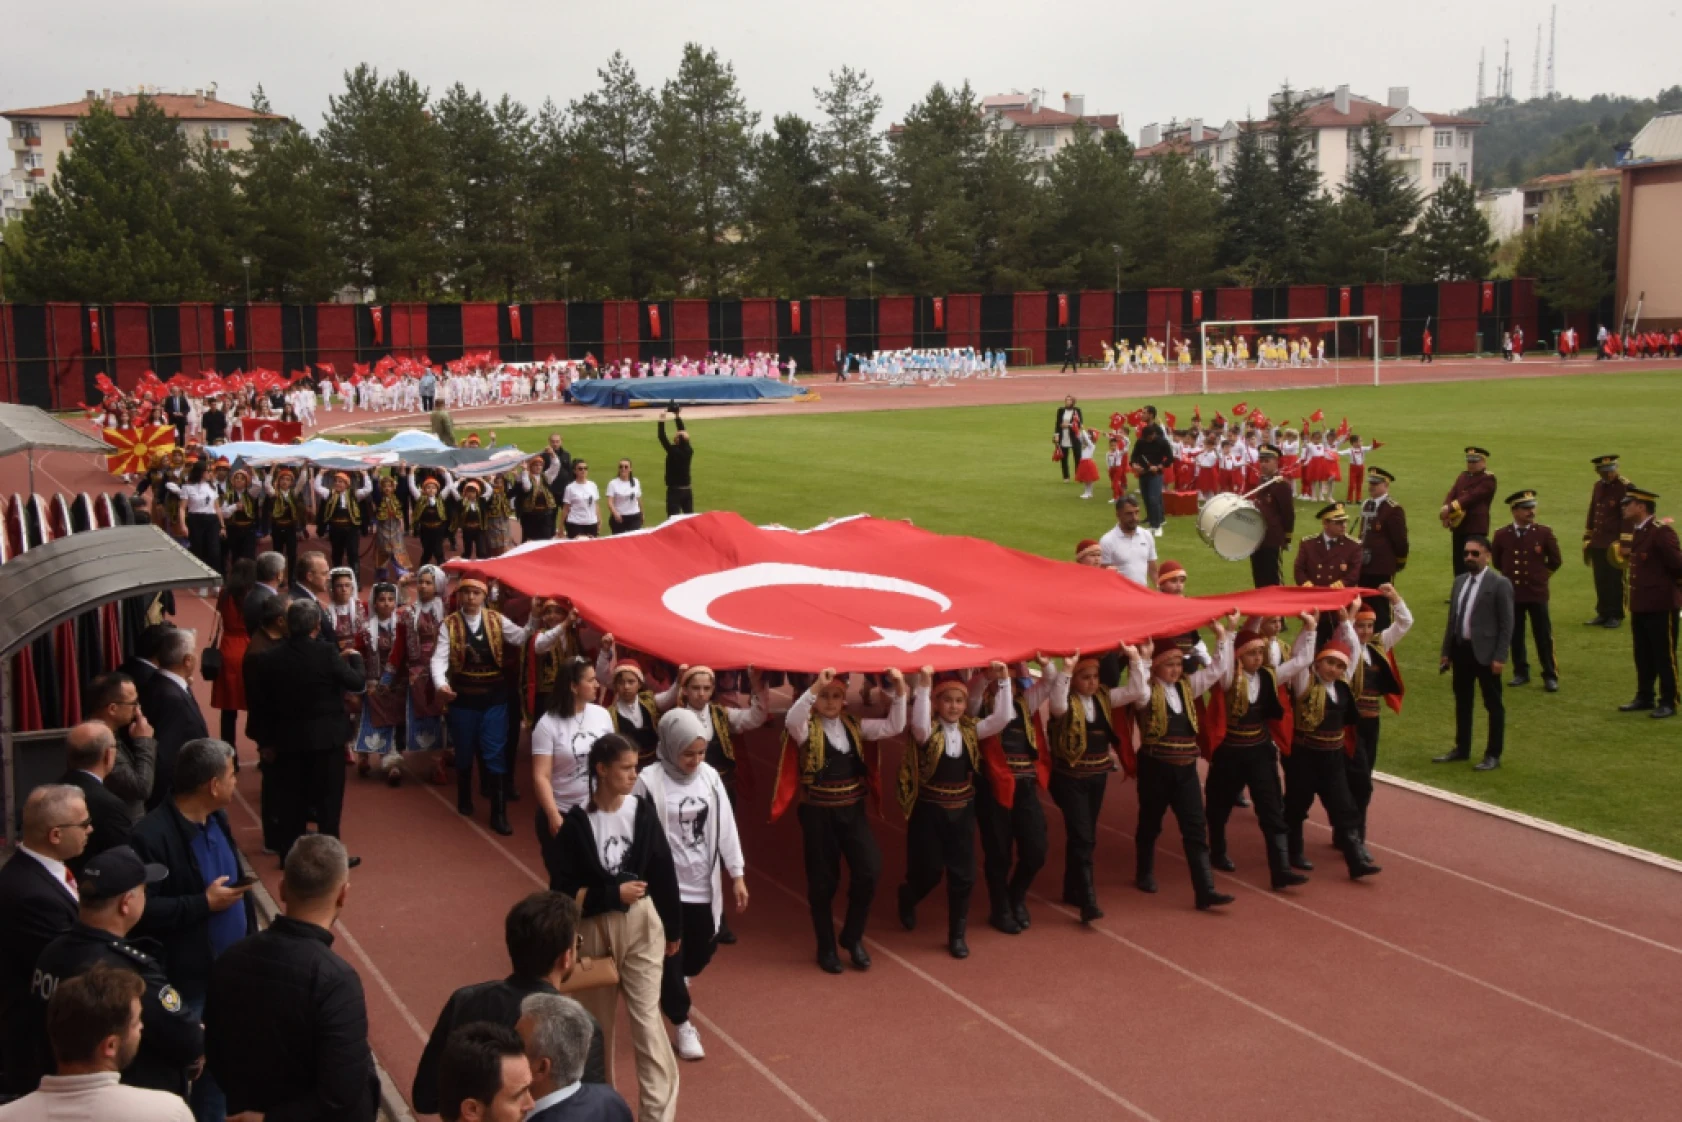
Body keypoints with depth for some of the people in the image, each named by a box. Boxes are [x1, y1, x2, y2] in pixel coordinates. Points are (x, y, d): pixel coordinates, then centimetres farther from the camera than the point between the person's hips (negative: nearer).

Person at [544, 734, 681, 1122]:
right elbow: (562, 888, -10)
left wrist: (673, 928, 8)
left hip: (642, 924, 0)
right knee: (597, 1019, 14)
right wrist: (614, 893, -16)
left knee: (646, 1018, -3)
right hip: (595, 927, 0)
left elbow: (664, 872, 3)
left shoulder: (642, 811, -5)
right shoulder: (577, 823, -11)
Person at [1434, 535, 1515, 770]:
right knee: (1462, 701, 16)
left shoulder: (1500, 584, -10)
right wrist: (1446, 651, 12)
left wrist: (1500, 656, -15)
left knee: (1493, 705, 4)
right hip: (1461, 649, 7)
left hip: (1485, 652, -7)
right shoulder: (1460, 581, 10)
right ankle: (1462, 749, 28)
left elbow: (1506, 624, -11)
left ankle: (1493, 755, 12)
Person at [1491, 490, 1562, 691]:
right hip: (1512, 594, 1)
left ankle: (1550, 676, 10)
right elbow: (1496, 561, 14)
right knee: (1515, 636, 9)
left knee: (1544, 637, 2)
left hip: (1537, 593, -1)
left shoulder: (1544, 533, -4)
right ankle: (1521, 673, 21)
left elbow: (1555, 561, 8)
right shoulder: (1501, 535, -3)